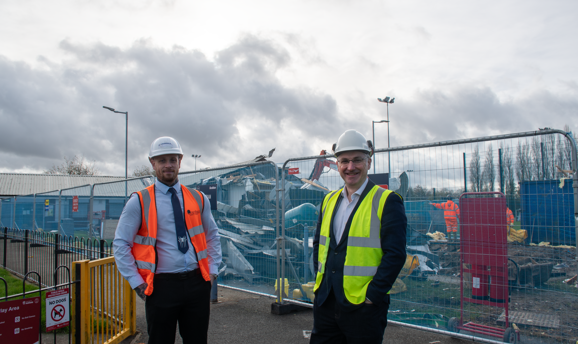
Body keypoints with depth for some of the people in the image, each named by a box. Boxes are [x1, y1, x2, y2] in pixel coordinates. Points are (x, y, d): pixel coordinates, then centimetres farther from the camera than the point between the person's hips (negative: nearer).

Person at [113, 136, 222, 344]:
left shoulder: (199, 199, 7)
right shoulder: (139, 202, -3)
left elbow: (212, 236, 18)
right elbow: (120, 244, 0)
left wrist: (213, 270, 9)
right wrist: (137, 282, -5)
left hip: (197, 282, 3)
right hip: (161, 286, -3)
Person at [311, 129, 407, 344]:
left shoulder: (387, 201, -8)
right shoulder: (329, 200, 10)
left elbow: (395, 254, -13)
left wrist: (373, 294, -14)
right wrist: (321, 281, 7)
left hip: (364, 306, -5)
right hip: (325, 302, 6)